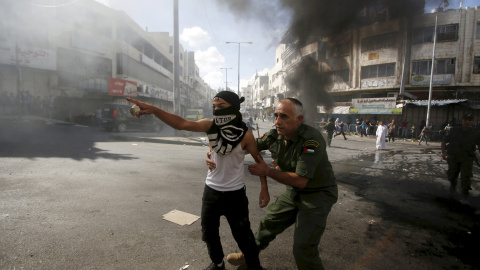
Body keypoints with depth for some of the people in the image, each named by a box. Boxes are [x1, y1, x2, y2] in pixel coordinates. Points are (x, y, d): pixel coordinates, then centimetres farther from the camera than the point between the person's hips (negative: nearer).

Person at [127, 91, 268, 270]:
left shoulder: (245, 134, -17)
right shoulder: (210, 126, -11)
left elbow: (258, 160, -6)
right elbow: (181, 124, -24)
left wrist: (264, 189, -7)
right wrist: (153, 110, -38)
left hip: (235, 194, -4)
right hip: (211, 190, 4)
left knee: (243, 235, 8)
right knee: (209, 232, 20)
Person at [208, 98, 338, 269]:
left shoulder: (311, 139, -30)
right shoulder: (275, 135, -10)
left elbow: (300, 181, -30)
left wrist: (267, 171, -25)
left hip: (318, 194, -6)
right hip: (294, 191, 6)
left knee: (303, 248, -10)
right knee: (269, 223, 18)